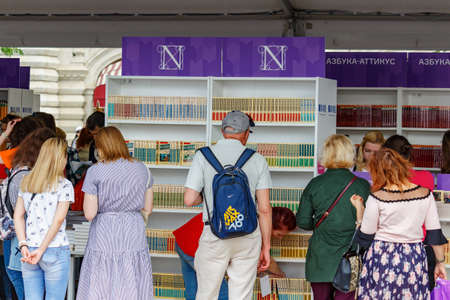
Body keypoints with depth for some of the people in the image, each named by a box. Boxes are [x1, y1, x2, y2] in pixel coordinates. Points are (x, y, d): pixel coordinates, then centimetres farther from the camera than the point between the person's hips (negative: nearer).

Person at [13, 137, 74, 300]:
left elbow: (18, 216, 6)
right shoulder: (64, 185, -6)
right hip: (56, 251, -5)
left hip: (29, 252, 5)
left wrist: (23, 245, 0)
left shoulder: (26, 182, 10)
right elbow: (58, 220, -12)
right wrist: (41, 250, -10)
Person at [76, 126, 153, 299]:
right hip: (134, 237, 3)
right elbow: (148, 209, 9)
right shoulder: (142, 170, 5)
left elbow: (89, 214, -8)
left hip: (105, 237, -3)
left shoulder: (95, 172, -7)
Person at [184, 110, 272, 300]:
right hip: (248, 236, 1)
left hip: (214, 236, -1)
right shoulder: (257, 160, 1)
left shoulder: (203, 156, -2)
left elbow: (189, 199, -7)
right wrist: (266, 247, 6)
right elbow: (265, 209, -1)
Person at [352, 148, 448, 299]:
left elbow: (365, 238, -3)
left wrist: (359, 209, 9)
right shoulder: (425, 194, -3)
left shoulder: (376, 198, -11)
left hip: (381, 259, -2)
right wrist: (440, 262, 14)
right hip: (414, 260, 2)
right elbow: (435, 234, 3)